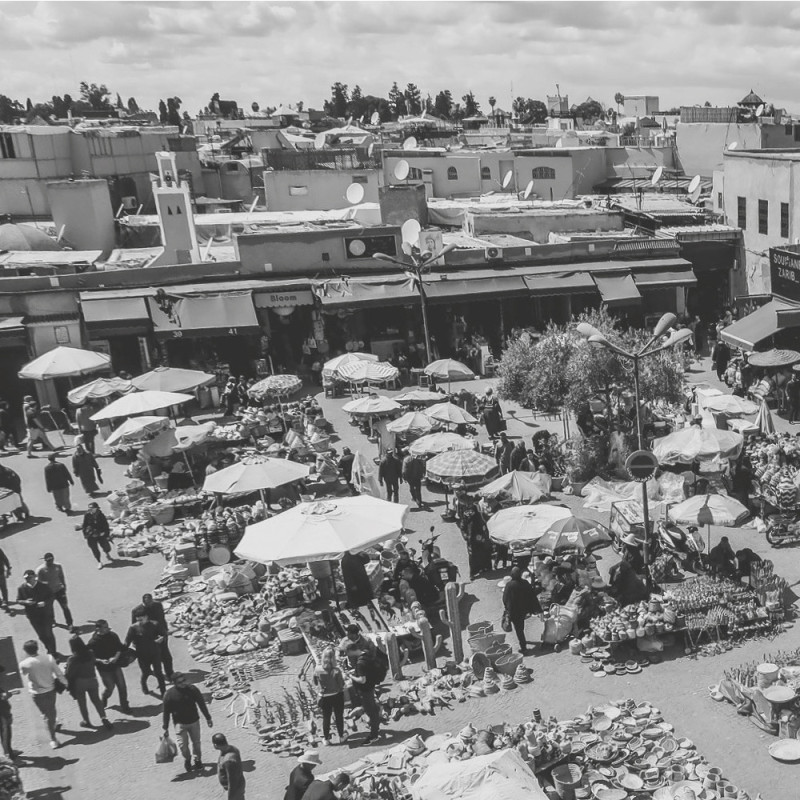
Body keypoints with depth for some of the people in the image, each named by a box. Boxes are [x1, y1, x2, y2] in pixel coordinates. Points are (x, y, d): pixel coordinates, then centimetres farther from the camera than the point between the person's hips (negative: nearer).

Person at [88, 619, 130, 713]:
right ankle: (103, 699, 34)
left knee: (122, 686, 0)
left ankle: (124, 706, 16)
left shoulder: (112, 636, -5)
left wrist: (116, 657, -15)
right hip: (104, 668, -3)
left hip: (115, 665, 4)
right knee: (109, 687, 0)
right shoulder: (93, 642, -16)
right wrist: (100, 661, -26)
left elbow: (119, 648, 2)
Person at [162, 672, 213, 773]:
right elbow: (166, 712, -5)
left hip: (194, 721, 2)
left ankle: (198, 760, 37)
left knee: (196, 742, 12)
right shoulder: (169, 694, -16)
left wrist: (208, 718, 5)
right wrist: (165, 728, -1)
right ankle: (187, 759, 24)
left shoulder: (193, 689, -13)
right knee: (183, 744, -7)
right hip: (180, 723, -1)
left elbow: (201, 704, -1)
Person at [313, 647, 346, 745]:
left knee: (326, 718, 18)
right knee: (339, 717, 18)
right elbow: (341, 685, -15)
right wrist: (343, 676, 1)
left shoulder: (317, 670, -17)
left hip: (324, 697, 1)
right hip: (337, 696, -1)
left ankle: (326, 739, 29)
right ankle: (341, 737, 32)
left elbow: (316, 683, 0)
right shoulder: (336, 671, -23)